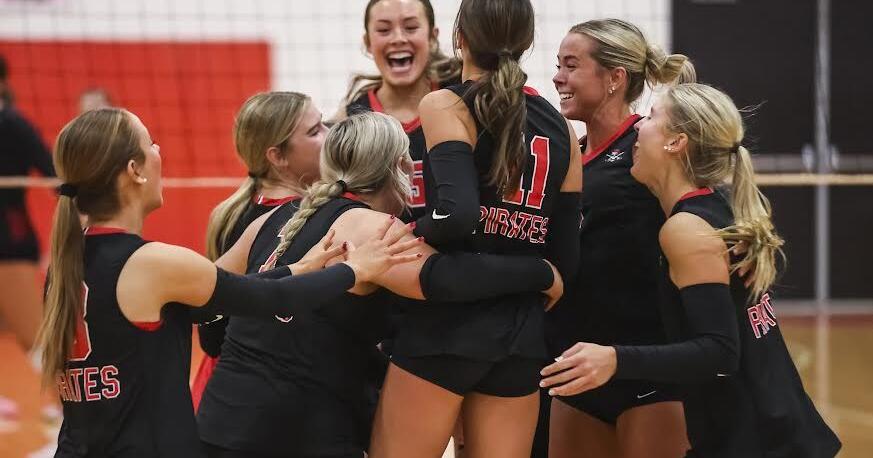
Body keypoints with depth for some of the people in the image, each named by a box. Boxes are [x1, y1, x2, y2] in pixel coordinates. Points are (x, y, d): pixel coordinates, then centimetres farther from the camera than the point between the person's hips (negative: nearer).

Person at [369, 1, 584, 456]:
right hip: (521, 338, 5)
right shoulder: (560, 129, 9)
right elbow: (565, 258, 10)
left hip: (445, 328, -5)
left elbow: (459, 214, -23)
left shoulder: (446, 106, -7)